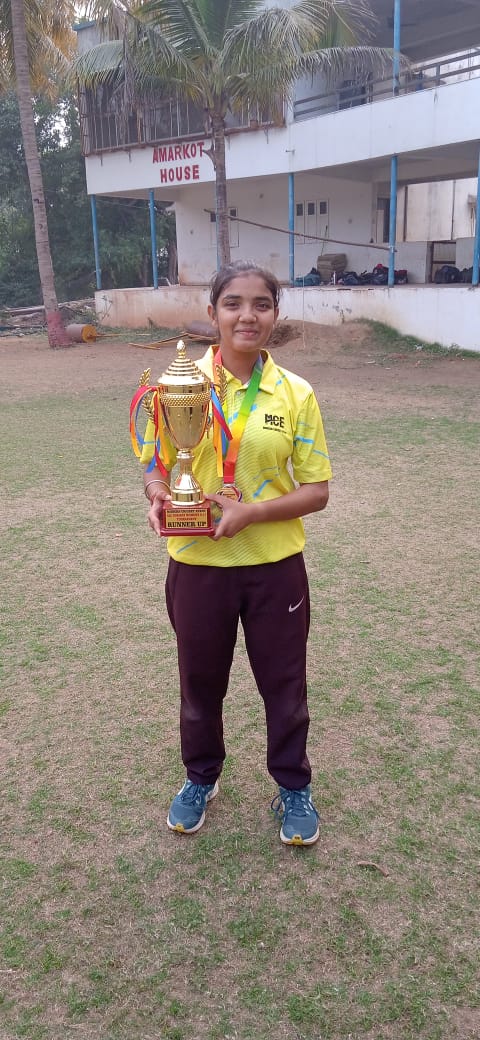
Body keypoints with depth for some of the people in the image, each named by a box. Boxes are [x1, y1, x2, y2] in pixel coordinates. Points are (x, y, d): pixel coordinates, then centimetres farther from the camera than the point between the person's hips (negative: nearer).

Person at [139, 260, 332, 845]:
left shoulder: (295, 394, -6)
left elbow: (316, 490, -5)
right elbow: (154, 463, 2)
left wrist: (250, 512, -20)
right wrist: (159, 495, -21)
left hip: (275, 566, 0)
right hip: (197, 565, 1)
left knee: (284, 681, 14)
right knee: (200, 680, 18)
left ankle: (293, 786, 39)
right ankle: (201, 777, 45)